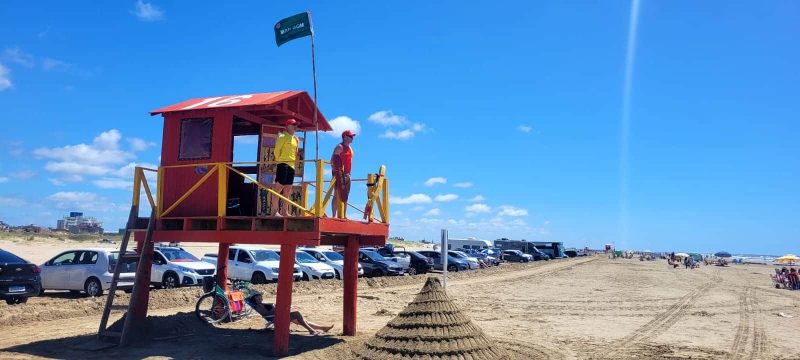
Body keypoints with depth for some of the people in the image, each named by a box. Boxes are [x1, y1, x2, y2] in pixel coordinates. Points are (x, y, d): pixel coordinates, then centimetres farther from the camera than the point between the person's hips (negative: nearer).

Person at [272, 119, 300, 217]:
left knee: (288, 190, 8)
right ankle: (275, 211, -8)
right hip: (283, 164, -8)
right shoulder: (283, 136, -5)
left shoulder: (296, 139, 18)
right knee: (279, 187, -9)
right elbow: (277, 150, -8)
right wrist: (279, 160, -4)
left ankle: (284, 211, 13)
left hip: (291, 165, 8)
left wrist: (295, 160, 14)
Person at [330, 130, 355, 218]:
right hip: (339, 174, -9)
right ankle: (335, 215, -11)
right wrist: (335, 171, -18)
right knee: (337, 195, -10)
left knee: (345, 196, 8)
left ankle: (342, 215, 12)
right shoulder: (339, 147, -7)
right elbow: (332, 161, -12)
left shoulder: (350, 148, 19)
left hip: (347, 174, 9)